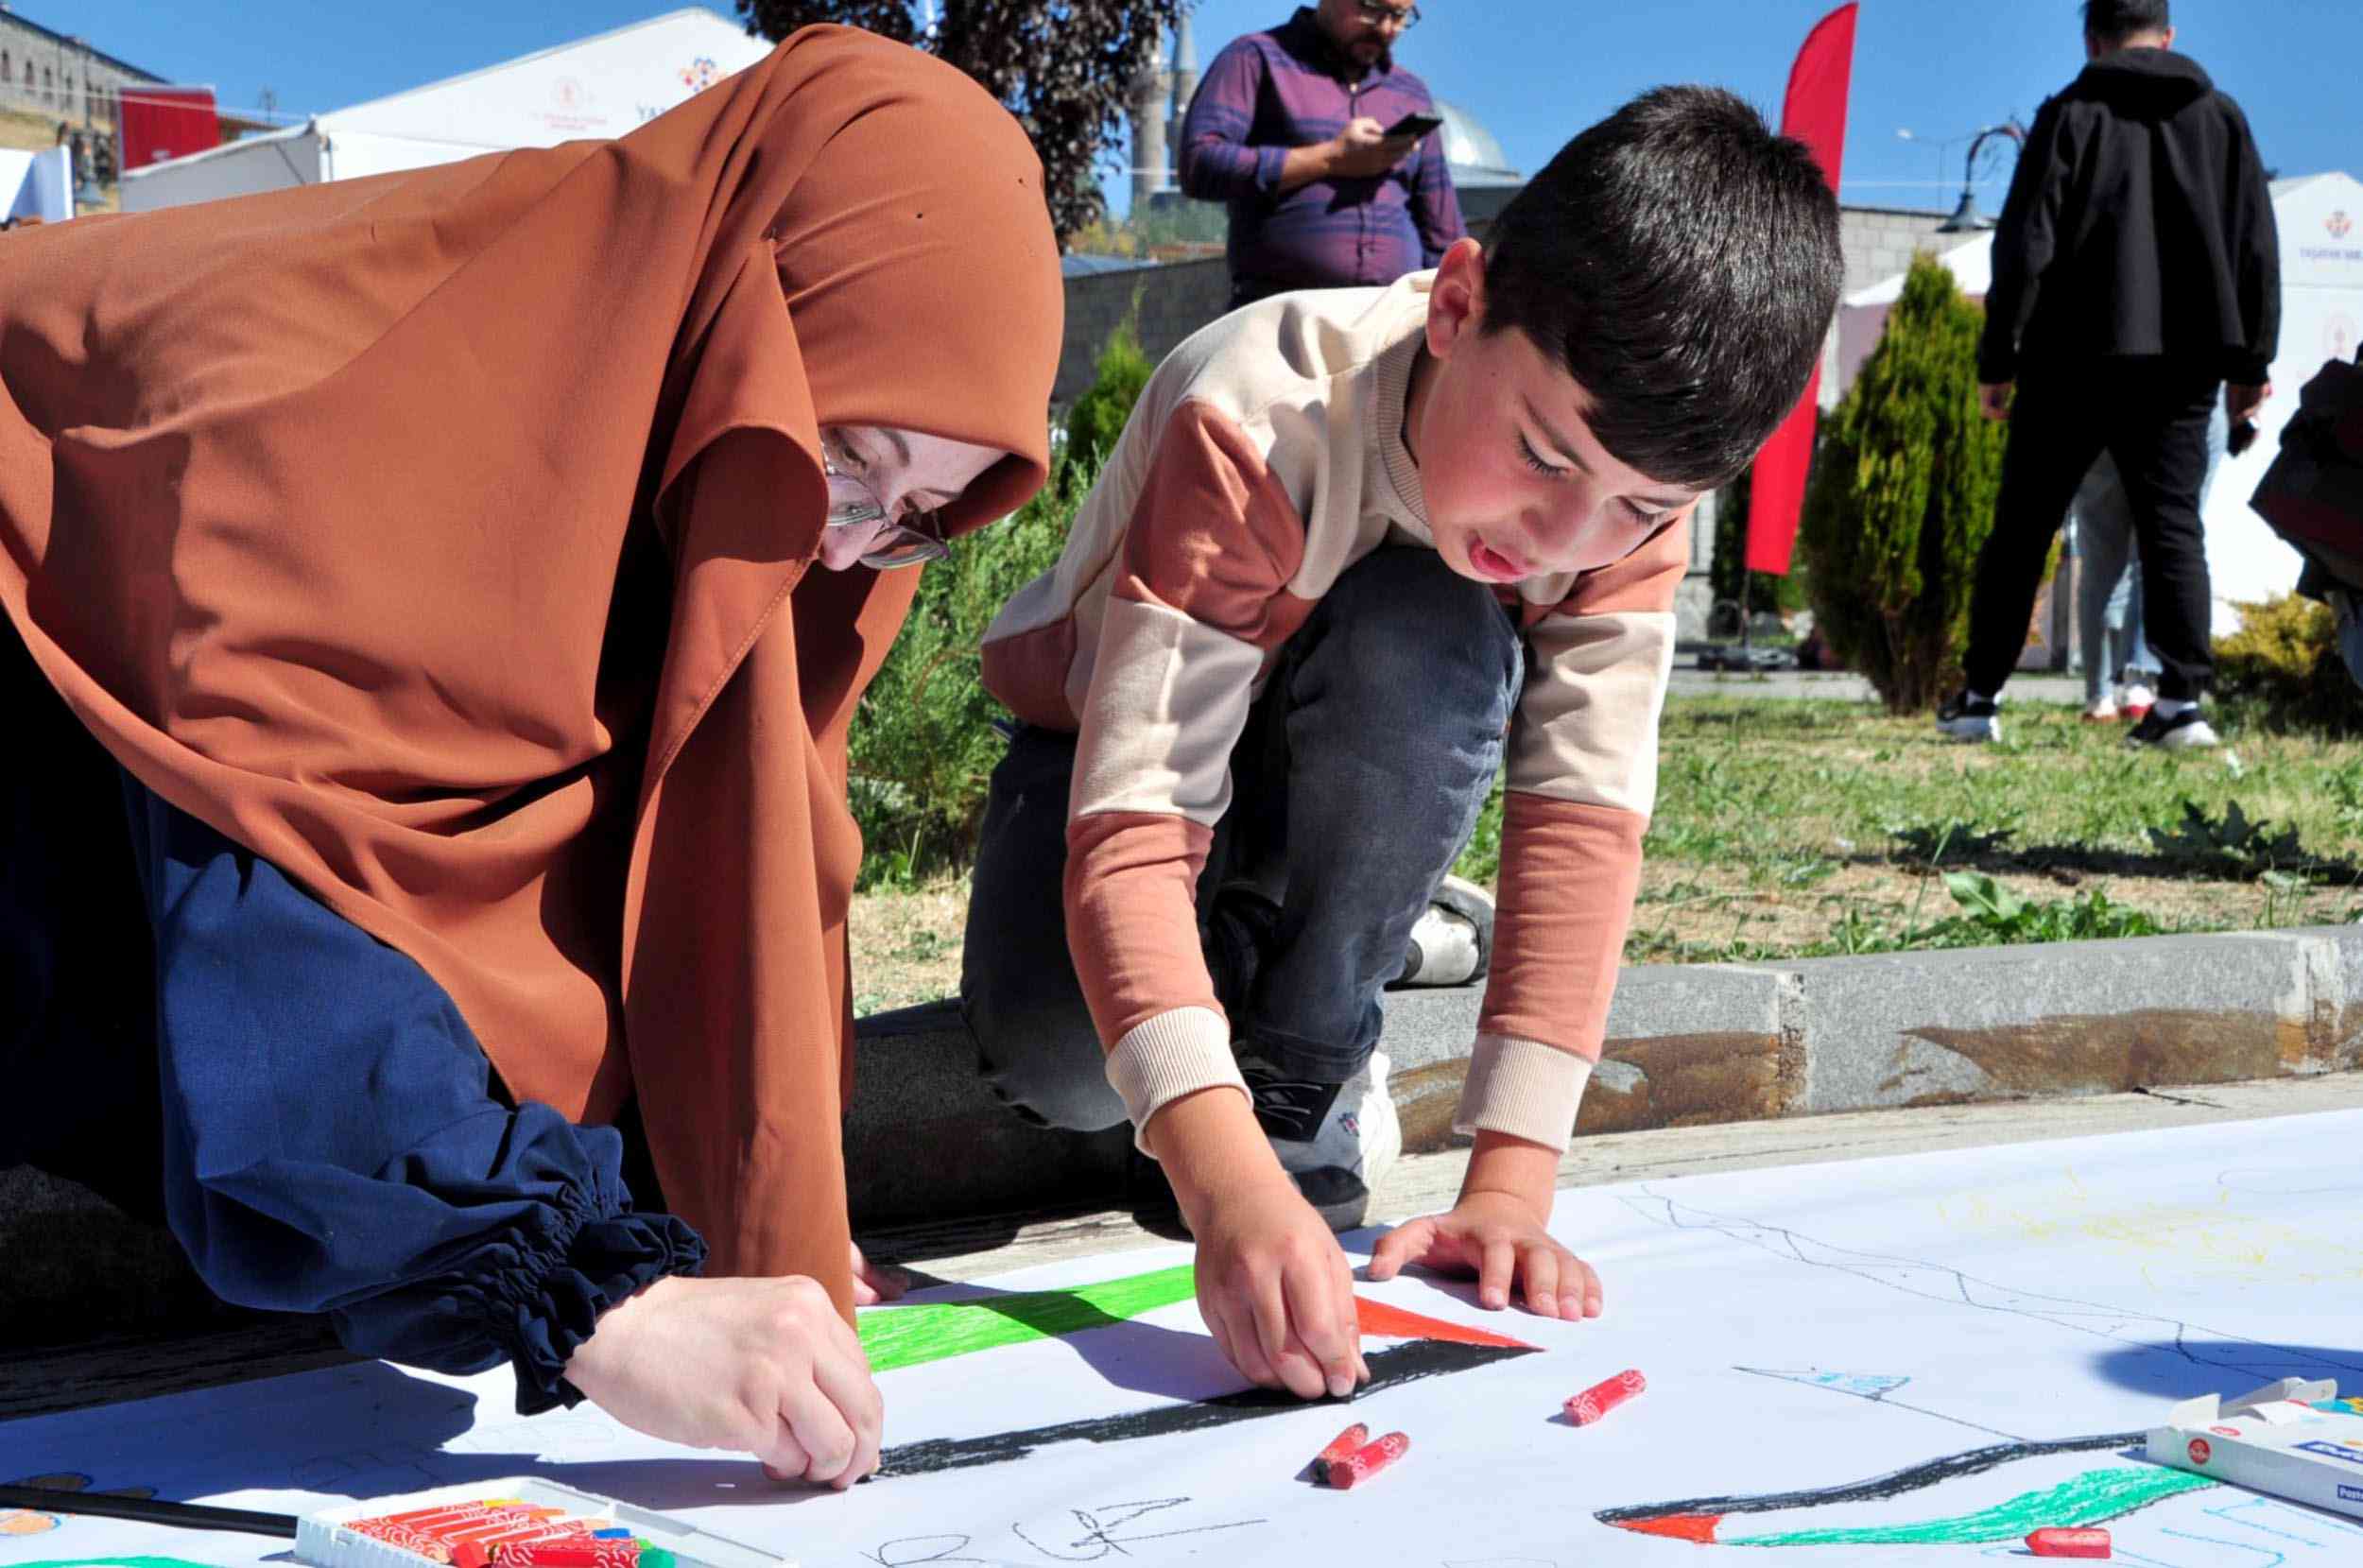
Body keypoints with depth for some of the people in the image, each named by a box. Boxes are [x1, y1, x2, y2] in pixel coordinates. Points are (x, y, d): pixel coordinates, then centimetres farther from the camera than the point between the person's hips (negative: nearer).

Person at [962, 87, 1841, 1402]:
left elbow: (1585, 812, -27)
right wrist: (1225, 1185, -60)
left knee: (1427, 645, -36)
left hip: (1359, 773, 3)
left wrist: (1513, 1184, -35)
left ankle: (1305, 1081, -17)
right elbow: (1130, 833, -46)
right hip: (1126, 734, -2)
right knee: (1063, 1060, -34)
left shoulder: (1635, 465, -24)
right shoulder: (1255, 428, -38)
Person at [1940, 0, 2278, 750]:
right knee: (2172, 528, 3)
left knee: (2020, 531, 6)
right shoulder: (2221, 116, 10)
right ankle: (2182, 701, -9)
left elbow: (2024, 244, -5)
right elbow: (2257, 246, 9)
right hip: (2182, 366, 2)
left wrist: (1998, 359, -2)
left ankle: (1978, 697, 8)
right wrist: (2249, 360, 12)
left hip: (2073, 358, -2)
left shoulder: (2069, 115, 1)